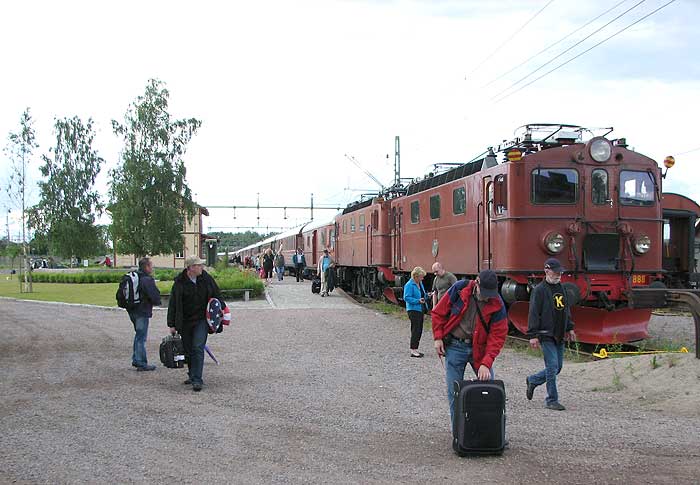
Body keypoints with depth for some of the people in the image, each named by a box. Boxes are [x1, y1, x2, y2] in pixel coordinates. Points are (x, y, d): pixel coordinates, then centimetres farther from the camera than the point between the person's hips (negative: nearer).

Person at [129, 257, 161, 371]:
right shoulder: (147, 280, -18)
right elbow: (155, 296, -20)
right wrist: (157, 302, 1)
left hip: (133, 311, 9)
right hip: (142, 312, -9)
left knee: (138, 335, 21)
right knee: (141, 337, -3)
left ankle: (136, 359, 27)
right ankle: (141, 363, 3)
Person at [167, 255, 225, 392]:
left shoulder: (206, 278, -1)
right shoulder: (179, 282, -7)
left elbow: (217, 295, 13)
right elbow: (173, 304, -4)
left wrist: (223, 309, 10)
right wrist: (172, 324, -5)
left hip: (202, 320, 0)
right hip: (185, 322, 1)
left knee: (198, 348, -12)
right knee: (188, 350, 11)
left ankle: (197, 379, -13)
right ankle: (192, 375, 30)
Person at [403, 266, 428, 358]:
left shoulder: (420, 283, 12)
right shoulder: (409, 285, -14)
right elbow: (407, 298, -19)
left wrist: (426, 296, 5)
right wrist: (418, 301, -26)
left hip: (420, 309, 9)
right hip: (413, 310, -9)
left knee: (419, 330, 12)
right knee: (415, 329, -10)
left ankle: (415, 349, 20)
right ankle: (413, 350, -6)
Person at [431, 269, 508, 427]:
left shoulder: (497, 306, -13)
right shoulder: (459, 289, -13)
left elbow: (497, 337, -14)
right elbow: (439, 312, -2)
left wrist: (486, 363, -23)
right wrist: (438, 338, -7)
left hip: (479, 349, 1)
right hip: (454, 346, 0)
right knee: (454, 391, 2)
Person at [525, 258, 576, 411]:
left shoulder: (561, 288, 14)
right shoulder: (539, 290, -9)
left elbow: (566, 309, 23)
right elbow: (534, 313, -12)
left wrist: (570, 328, 19)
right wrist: (533, 335, -16)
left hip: (559, 335, 8)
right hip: (546, 336, -8)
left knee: (557, 367, 11)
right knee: (552, 365, -8)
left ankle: (532, 380, 32)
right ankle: (552, 400, 1)